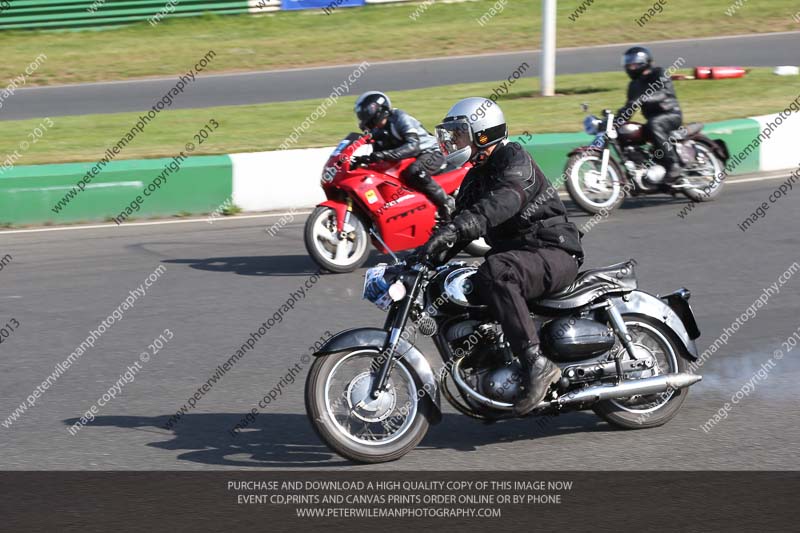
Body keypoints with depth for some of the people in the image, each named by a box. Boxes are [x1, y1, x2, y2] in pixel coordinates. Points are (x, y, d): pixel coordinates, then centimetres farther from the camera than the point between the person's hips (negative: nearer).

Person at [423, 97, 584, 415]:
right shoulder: (475, 179, 18)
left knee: (494, 273, -37)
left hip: (553, 252, -10)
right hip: (513, 255, 10)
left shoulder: (514, 160, -12)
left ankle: (536, 363, -40)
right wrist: (428, 256, -4)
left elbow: (504, 201, -33)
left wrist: (458, 227, -48)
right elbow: (460, 222, 15)